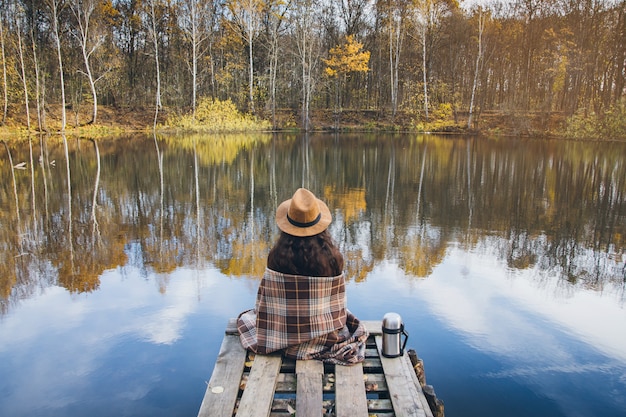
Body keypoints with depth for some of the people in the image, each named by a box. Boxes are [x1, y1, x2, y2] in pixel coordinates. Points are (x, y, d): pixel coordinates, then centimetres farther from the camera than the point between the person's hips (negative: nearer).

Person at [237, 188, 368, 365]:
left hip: (284, 331, -1)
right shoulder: (332, 256, -23)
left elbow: (268, 300, -15)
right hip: (325, 331, 2)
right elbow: (337, 300, -11)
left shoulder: (278, 255, -24)